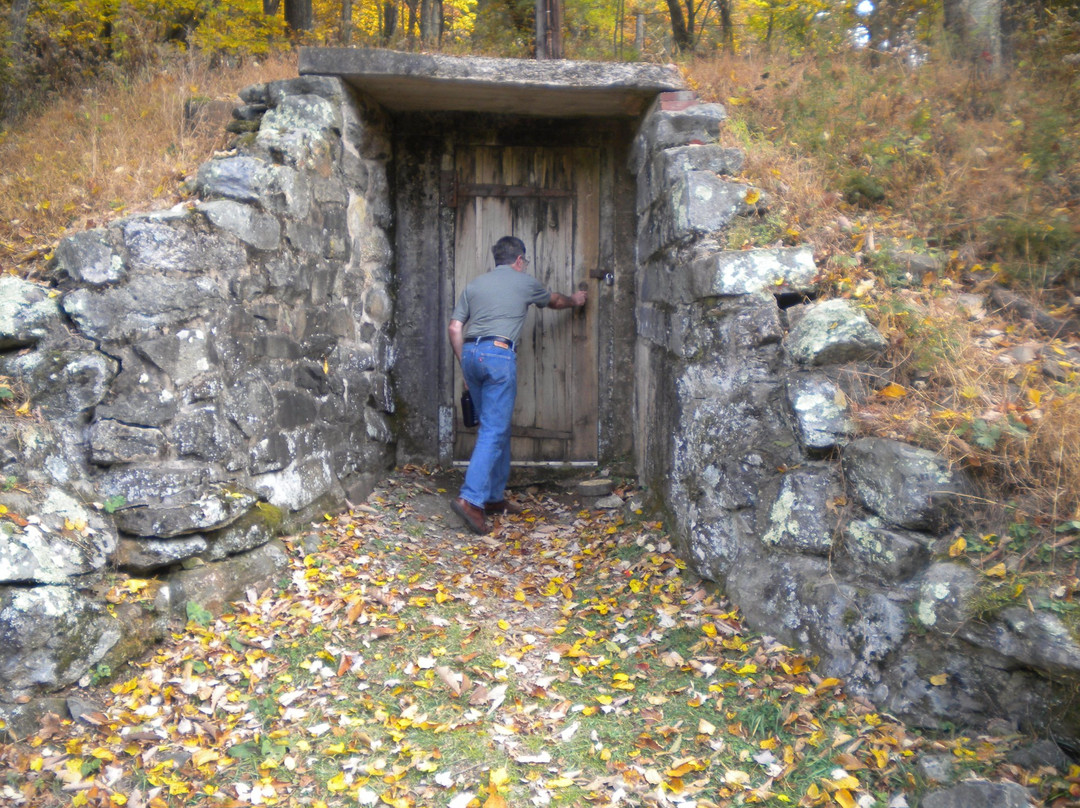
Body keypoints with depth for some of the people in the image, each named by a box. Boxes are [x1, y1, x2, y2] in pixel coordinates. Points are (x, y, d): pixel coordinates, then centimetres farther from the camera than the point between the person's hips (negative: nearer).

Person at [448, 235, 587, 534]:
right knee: (494, 431, -8)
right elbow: (554, 300, 31)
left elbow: (455, 328, 12)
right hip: (499, 354, -6)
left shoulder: (474, 284, 20)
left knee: (496, 427, 16)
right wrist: (575, 300, 52)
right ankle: (470, 498, -19)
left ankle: (495, 497, 21)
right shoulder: (526, 283, 11)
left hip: (470, 353, 6)